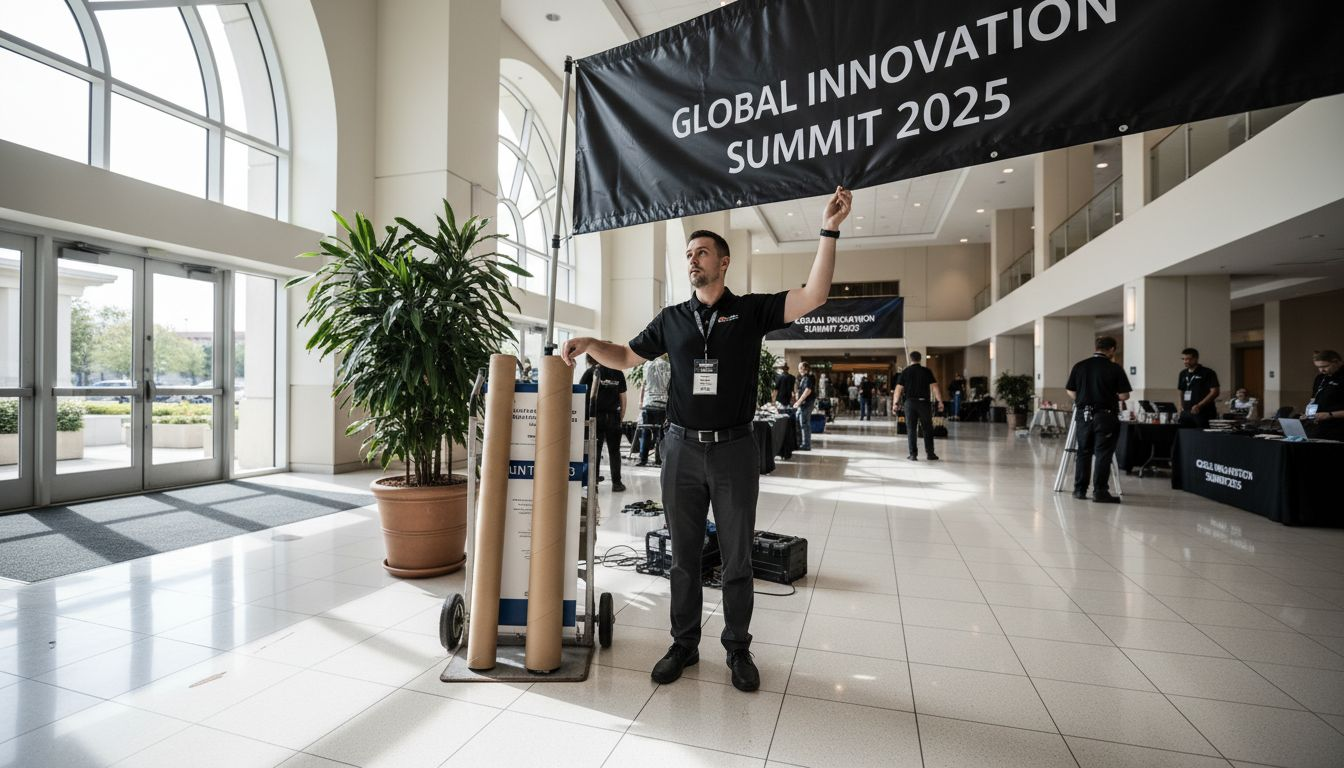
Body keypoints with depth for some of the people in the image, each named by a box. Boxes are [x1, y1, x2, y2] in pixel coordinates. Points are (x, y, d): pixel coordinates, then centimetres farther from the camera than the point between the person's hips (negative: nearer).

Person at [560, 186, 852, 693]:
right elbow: (627, 356, 16)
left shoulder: (751, 310, 1)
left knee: (737, 557, 10)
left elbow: (813, 296, -11)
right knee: (684, 555, 13)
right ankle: (684, 644, 28)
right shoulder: (672, 318, 9)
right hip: (682, 448, 3)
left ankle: (738, 648, 27)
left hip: (734, 449, -2)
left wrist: (829, 231, -18)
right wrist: (588, 343, -2)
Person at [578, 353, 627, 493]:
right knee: (614, 451, 9)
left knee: (594, 450, 5)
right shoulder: (618, 373, 7)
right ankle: (616, 482, 11)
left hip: (596, 416, -1)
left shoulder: (591, 371, -1)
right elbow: (623, 399, 7)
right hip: (613, 417, 2)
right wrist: (620, 418, 13)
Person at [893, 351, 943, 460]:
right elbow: (934, 388, -4)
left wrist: (895, 403, 4)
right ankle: (930, 453, 13)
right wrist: (940, 402, -1)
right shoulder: (927, 371, 1)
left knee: (911, 430, 5)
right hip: (924, 402, 0)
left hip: (910, 403, 0)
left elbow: (898, 389, -1)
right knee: (928, 429, 10)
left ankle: (913, 454, 4)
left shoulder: (905, 372, 2)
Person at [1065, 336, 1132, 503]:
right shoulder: (1115, 369, -7)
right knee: (1103, 454, 1)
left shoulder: (1079, 366, 2)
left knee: (1083, 452, 12)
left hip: (1083, 415, 3)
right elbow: (1124, 396, -7)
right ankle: (1100, 491, 2)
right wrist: (1113, 396, 14)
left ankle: (1080, 489, 16)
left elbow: (1070, 392, 5)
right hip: (1105, 416, -3)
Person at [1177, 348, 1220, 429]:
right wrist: (1182, 406, 8)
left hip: (1203, 414, -5)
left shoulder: (1207, 373, -3)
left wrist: (1199, 406, -18)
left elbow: (1215, 392, -10)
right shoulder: (1183, 374, 15)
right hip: (1186, 413, 6)